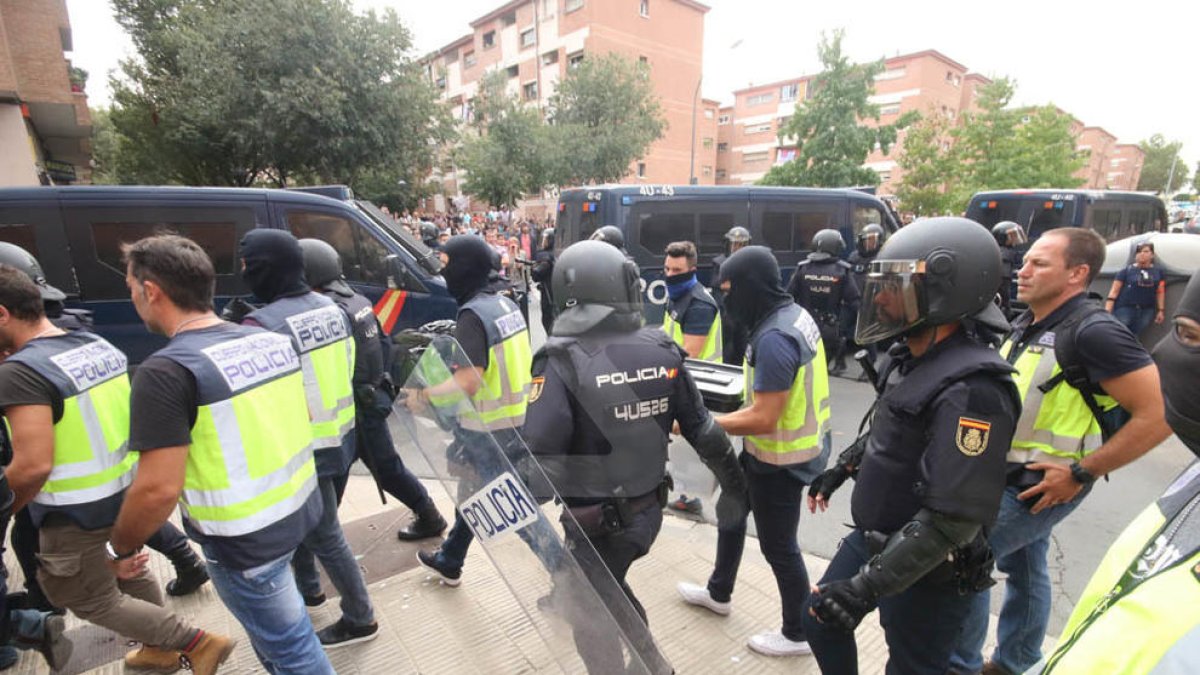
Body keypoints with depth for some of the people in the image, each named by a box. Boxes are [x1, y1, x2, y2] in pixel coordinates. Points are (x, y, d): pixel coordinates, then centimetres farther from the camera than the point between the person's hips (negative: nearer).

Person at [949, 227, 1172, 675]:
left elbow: (1159, 414, -23)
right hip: (1014, 476, 8)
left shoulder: (1092, 332, -21)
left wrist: (1082, 473, -20)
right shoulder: (1026, 325, 5)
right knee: (1024, 567, 21)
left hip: (1042, 485, -8)